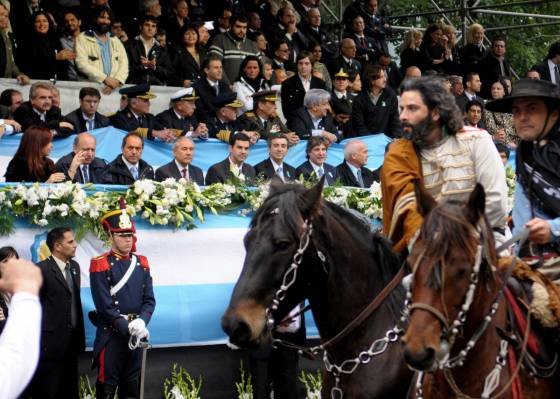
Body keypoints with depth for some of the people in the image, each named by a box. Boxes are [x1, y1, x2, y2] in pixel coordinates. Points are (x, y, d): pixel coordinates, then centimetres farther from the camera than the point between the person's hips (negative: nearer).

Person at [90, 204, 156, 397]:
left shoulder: (141, 263, 10)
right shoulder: (100, 265, -7)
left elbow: (149, 300, 5)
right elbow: (104, 306, -13)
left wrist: (141, 323, -14)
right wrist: (128, 328, -20)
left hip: (136, 335, 5)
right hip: (111, 336, -5)